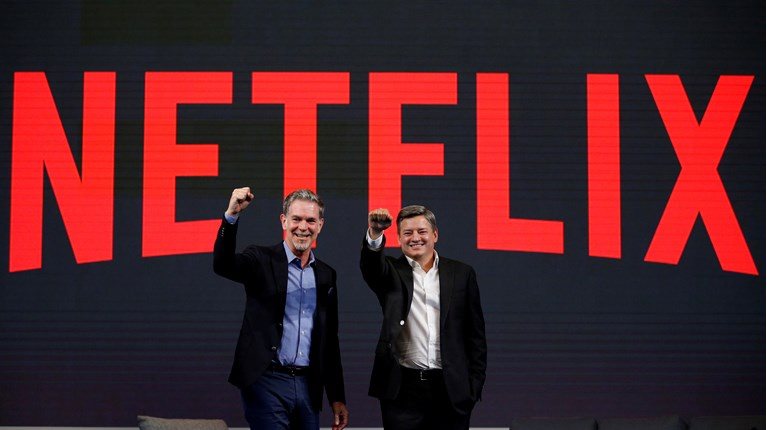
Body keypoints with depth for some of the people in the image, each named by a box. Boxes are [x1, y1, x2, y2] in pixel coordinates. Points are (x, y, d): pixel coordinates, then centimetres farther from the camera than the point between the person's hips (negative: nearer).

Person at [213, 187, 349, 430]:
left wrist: (337, 398, 15)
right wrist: (232, 215, -35)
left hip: (308, 385, 5)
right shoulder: (262, 260, -1)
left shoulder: (326, 275, 13)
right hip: (266, 382, -5)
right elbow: (222, 265, -22)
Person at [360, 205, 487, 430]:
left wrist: (475, 384, 2)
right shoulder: (392, 272, 6)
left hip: (451, 391, 1)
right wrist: (375, 234, -38)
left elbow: (475, 334, 9)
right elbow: (371, 264, -18)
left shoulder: (461, 274, 8)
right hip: (402, 388, -1)